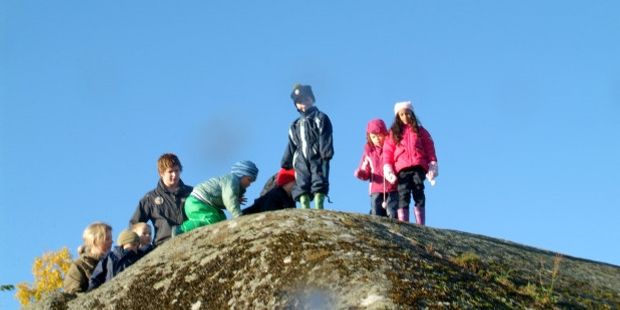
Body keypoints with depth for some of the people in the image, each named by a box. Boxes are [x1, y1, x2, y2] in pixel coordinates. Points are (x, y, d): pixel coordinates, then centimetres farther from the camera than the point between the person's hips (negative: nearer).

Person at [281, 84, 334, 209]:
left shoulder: (320, 118, 9)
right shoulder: (296, 125, 26)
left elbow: (325, 138, -4)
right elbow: (291, 146, 27)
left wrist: (326, 154, -17)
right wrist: (285, 166, 23)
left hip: (317, 159, -5)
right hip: (301, 161, 5)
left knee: (319, 187, -15)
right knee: (302, 189, -5)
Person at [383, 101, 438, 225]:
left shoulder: (420, 131, 17)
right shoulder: (394, 133, 17)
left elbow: (429, 148, 11)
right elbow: (388, 151, 9)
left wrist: (432, 164, 0)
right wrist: (388, 169, -3)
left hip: (418, 167, 0)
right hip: (402, 169, 0)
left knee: (419, 196, -6)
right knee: (403, 197, -8)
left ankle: (420, 225, -11)